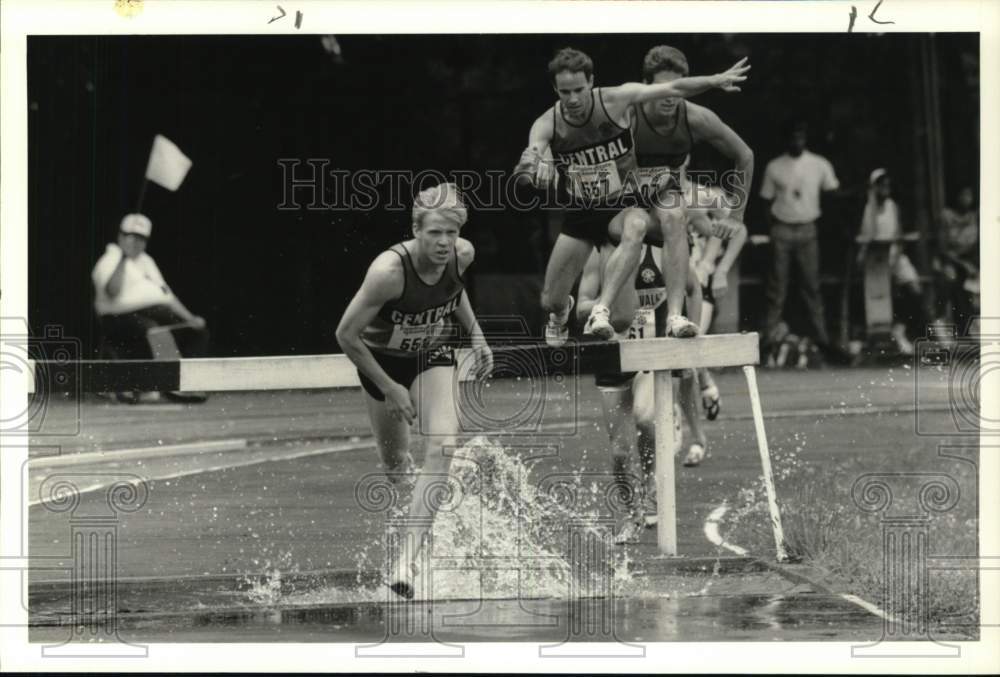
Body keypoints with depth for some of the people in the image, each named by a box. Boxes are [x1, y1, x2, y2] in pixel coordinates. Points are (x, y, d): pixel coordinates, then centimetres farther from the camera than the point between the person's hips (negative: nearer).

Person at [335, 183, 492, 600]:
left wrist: (475, 333, 2)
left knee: (442, 447, -20)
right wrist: (389, 389, -20)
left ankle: (407, 560, -24)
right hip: (383, 360, -3)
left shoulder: (463, 255, -19)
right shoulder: (389, 271, -34)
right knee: (395, 466, 9)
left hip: (433, 357, 3)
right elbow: (346, 335, -25)